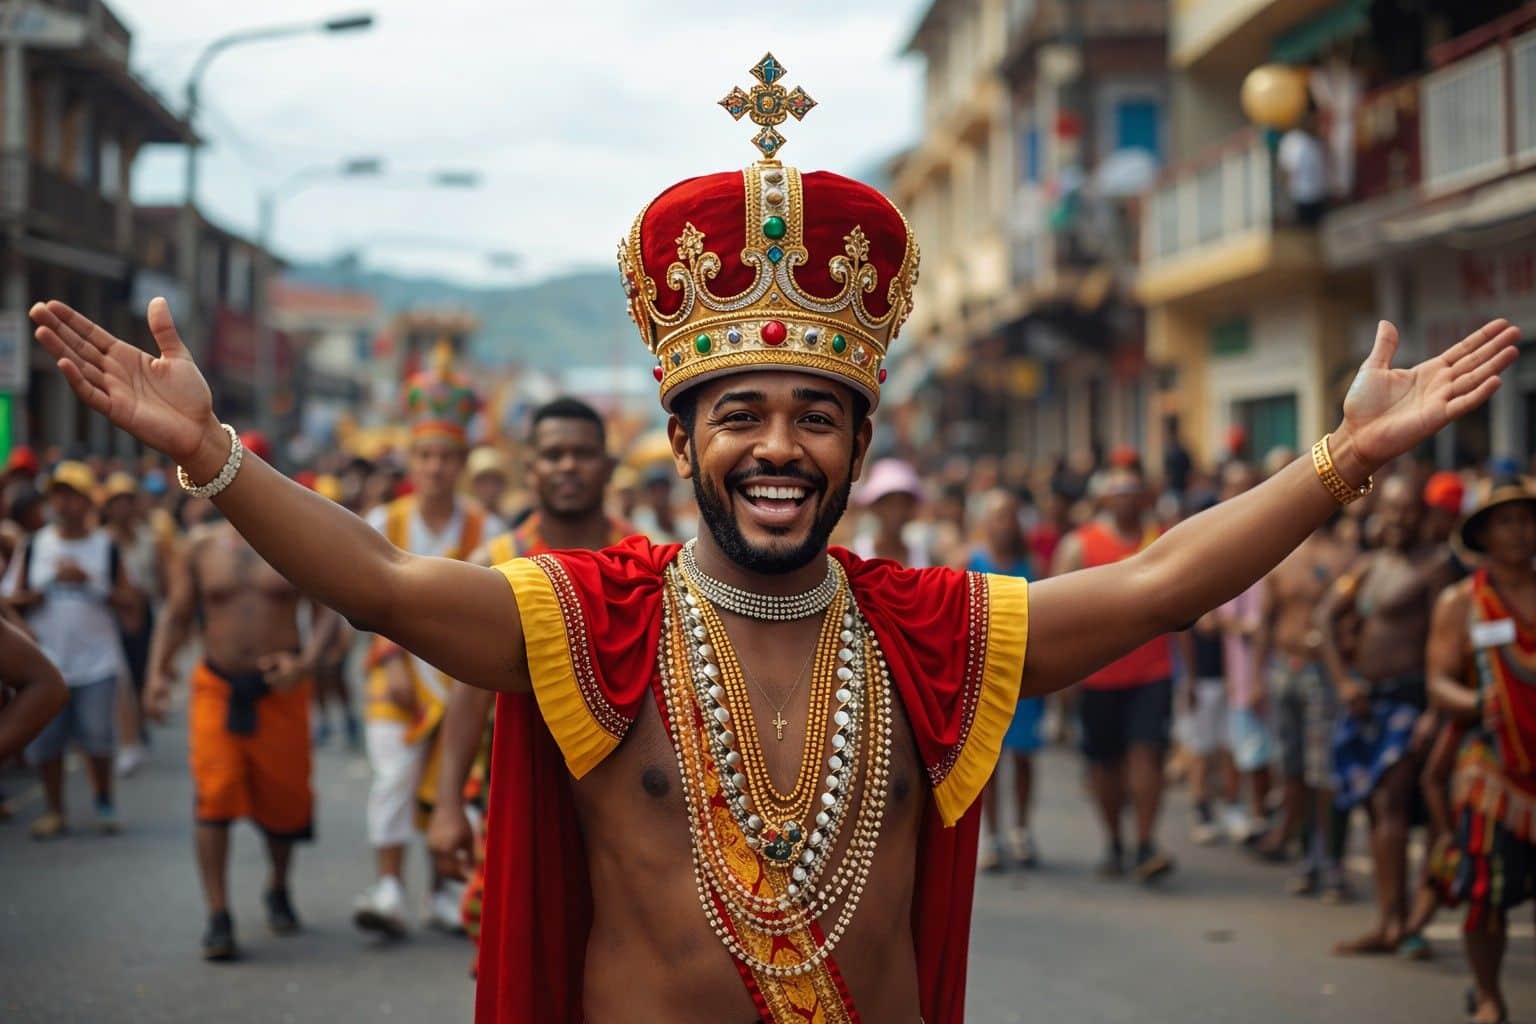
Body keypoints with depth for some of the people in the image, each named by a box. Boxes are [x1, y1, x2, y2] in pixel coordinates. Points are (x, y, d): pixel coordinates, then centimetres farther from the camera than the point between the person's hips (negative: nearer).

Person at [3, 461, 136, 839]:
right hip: (48, 661, 1)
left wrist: (88, 580, -14)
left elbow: (128, 599, -3)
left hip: (96, 661, -1)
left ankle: (104, 805, 20)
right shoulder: (34, 545, 5)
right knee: (45, 740, 4)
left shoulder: (106, 547, 2)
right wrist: (50, 584, -13)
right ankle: (55, 811, 17)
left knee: (97, 737, 1)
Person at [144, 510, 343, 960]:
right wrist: (157, 673, -6)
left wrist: (307, 661, -20)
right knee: (215, 793, -14)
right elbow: (175, 618, 7)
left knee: (284, 797, 9)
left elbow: (328, 610, -3)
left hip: (279, 688, 0)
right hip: (217, 687, 0)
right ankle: (218, 918, -11)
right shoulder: (202, 546, 3)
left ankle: (278, 890, 38)